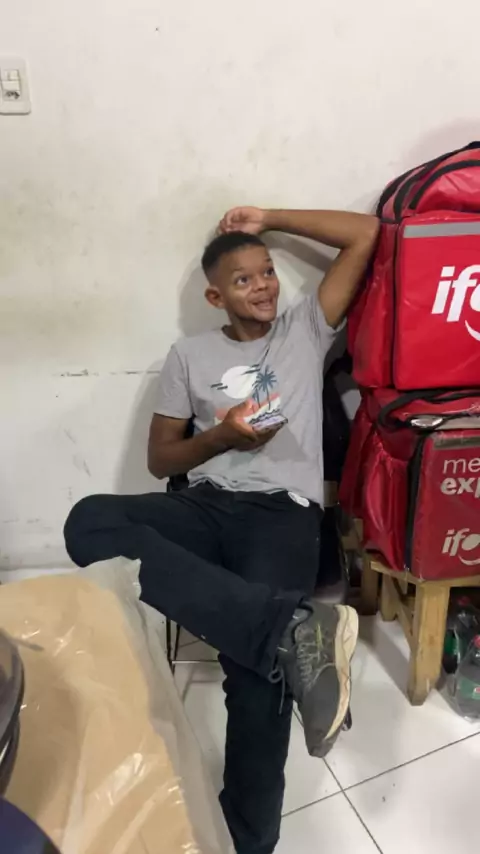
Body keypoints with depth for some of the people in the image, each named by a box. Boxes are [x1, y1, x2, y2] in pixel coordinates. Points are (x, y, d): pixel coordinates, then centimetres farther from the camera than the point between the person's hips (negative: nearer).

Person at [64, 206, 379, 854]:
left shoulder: (307, 329, 15)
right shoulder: (190, 355, 17)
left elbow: (366, 234, 11)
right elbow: (160, 460, 14)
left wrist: (267, 219, 15)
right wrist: (222, 436, -6)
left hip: (284, 513, -1)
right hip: (207, 507, 2)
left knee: (255, 666, -26)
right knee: (91, 522, -31)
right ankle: (294, 629, -38)